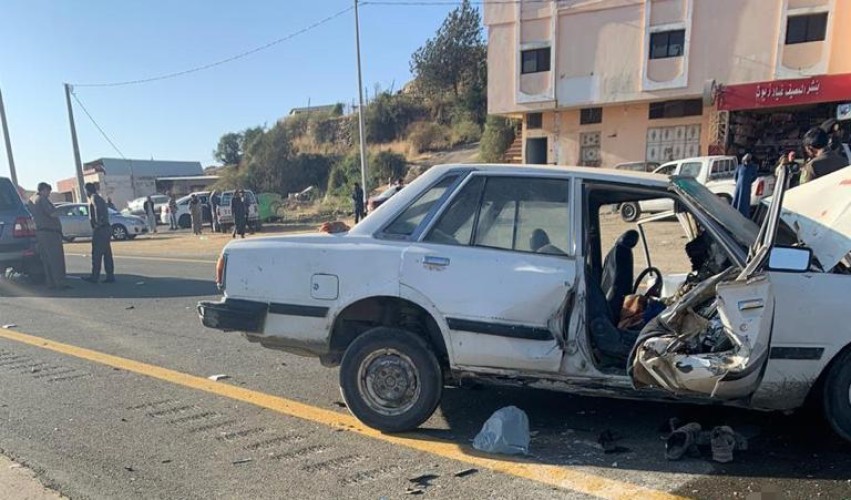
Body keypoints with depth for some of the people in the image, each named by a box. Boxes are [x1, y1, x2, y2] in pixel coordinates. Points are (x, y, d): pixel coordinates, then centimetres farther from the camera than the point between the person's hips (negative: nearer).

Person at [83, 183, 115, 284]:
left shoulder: (94, 197, -7)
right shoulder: (99, 198, 22)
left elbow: (97, 207, -27)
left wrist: (98, 221, -23)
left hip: (99, 229, -9)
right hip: (106, 228, 9)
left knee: (96, 254, -4)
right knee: (107, 253, 8)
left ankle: (94, 277, 0)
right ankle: (110, 276, 9)